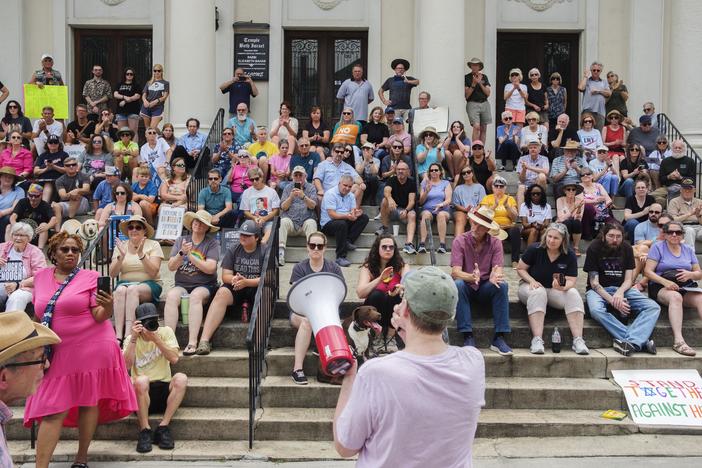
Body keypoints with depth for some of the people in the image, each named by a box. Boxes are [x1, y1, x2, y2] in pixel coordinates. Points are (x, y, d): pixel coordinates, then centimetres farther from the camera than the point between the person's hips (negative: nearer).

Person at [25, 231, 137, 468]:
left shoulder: (91, 277, -3)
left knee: (89, 402, 4)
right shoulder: (40, 277, 8)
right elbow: (39, 313, 19)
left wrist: (107, 308, -31)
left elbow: (99, 316, -9)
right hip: (59, 353, 3)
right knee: (52, 411, -1)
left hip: (93, 348, -2)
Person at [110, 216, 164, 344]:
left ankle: (128, 335, -43)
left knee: (132, 289, -35)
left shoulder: (153, 245, 3)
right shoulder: (121, 246, 12)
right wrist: (121, 256, -13)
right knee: (120, 290, -33)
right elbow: (112, 274, 3)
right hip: (125, 282, 2)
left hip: (149, 284, -2)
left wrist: (141, 255, -22)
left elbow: (153, 272, -10)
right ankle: (118, 336, -40)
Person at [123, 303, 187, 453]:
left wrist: (156, 339, -17)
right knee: (141, 380, -35)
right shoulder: (131, 339, 4)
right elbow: (127, 366, -14)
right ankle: (145, 431, -23)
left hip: (164, 389, 1)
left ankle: (163, 428, -22)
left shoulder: (165, 332, 5)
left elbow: (174, 359, -10)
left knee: (181, 378, -30)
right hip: (142, 393, -1)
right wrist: (134, 338, -20)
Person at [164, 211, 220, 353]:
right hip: (181, 285, 3)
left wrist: (190, 255, -10)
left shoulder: (212, 243, 2)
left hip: (204, 286, -2)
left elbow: (210, 268, -11)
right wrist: (181, 253, -14)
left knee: (196, 296, -35)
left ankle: (192, 342, -40)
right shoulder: (181, 240, 12)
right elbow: (171, 267, 3)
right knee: (171, 296, -29)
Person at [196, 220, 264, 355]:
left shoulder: (265, 252, 2)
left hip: (256, 287, -2)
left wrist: (246, 282, -24)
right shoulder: (233, 250, 12)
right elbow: (225, 276, 6)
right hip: (236, 288, 2)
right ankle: (204, 340, -39)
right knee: (222, 293, -30)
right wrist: (233, 279, -19)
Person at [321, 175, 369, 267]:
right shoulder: (330, 194, -11)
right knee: (341, 224, -39)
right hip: (328, 224, -7)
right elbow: (332, 214, -21)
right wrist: (346, 216, -36)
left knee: (364, 217, -11)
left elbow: (353, 211, 2)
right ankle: (340, 257, -33)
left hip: (346, 222, 7)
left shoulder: (350, 195, 12)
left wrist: (356, 214, -24)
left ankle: (348, 242, -19)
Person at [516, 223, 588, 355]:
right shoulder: (534, 249, -12)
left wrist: (563, 286, -33)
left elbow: (571, 281, -10)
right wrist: (532, 281, -20)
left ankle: (578, 340, -31)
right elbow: (520, 269, -3)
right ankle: (537, 340, -45)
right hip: (532, 287, -2)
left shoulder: (570, 256, -6)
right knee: (538, 292, -37)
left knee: (573, 294, -27)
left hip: (555, 290, 2)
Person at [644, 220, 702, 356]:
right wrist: (665, 282, -21)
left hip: (686, 288, 4)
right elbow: (648, 271, -5)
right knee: (675, 297, -37)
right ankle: (678, 341, -48)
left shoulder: (688, 250, 18)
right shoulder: (658, 247, 4)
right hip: (661, 288, -4)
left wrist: (690, 274, -8)